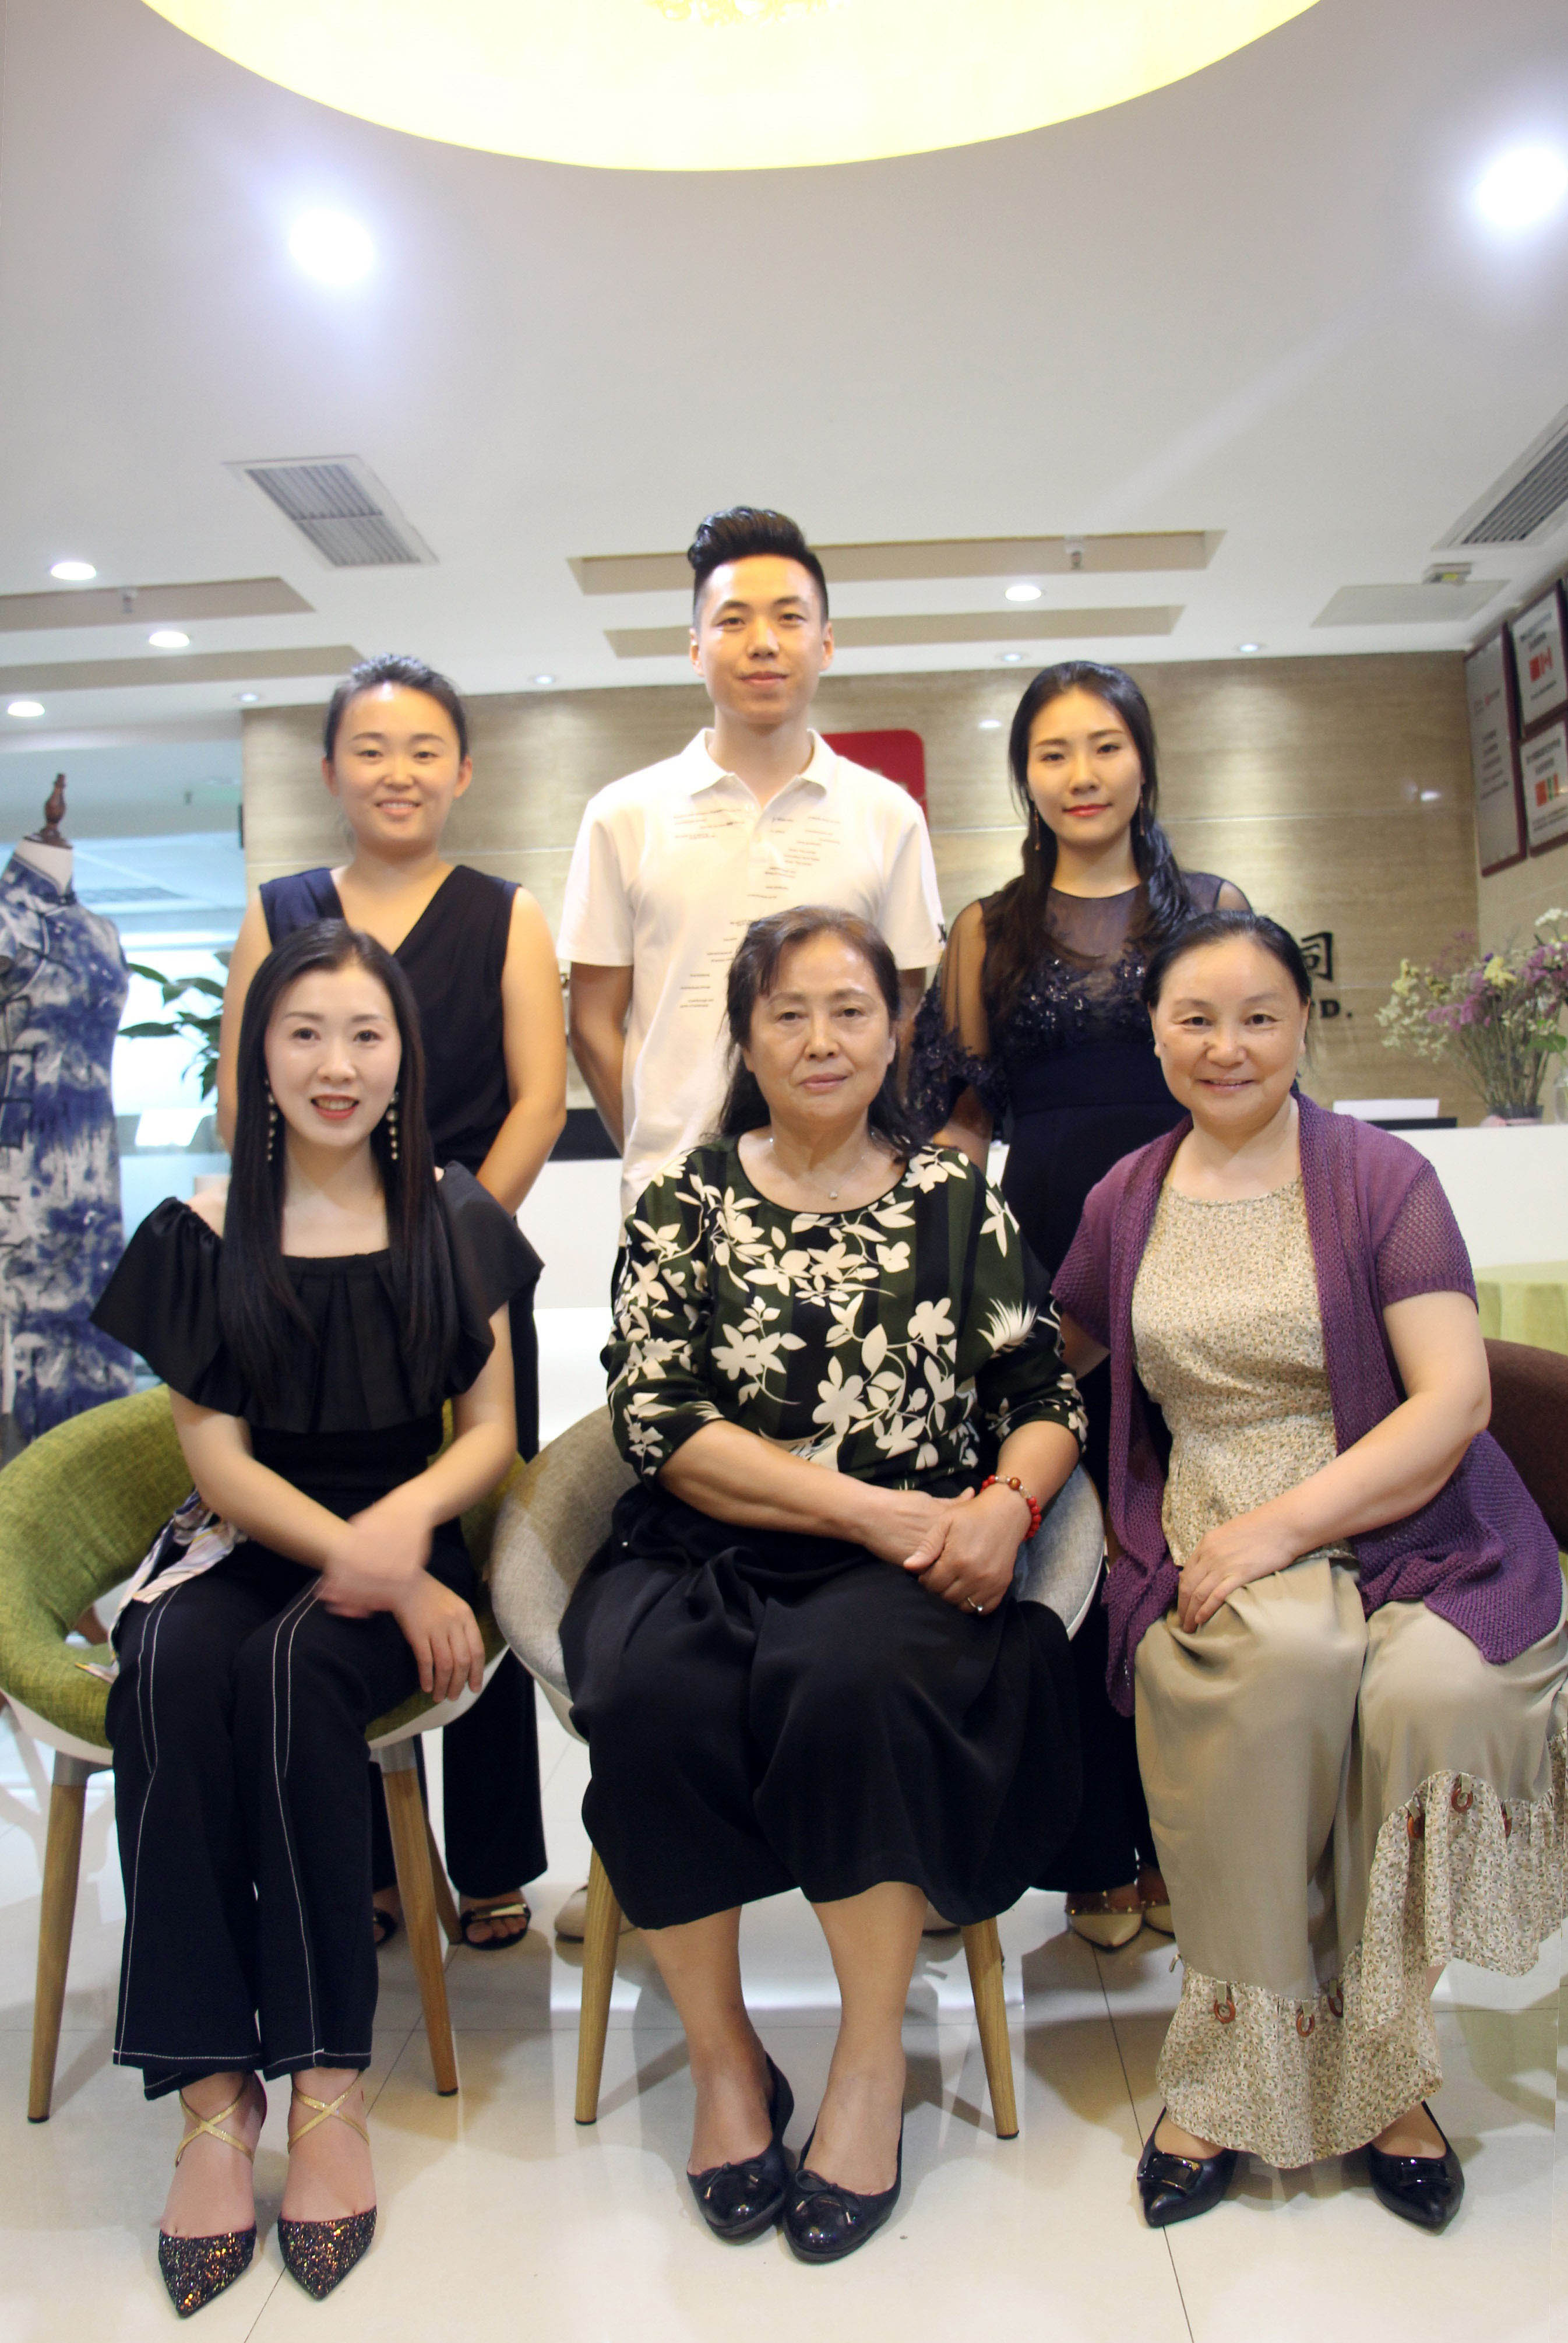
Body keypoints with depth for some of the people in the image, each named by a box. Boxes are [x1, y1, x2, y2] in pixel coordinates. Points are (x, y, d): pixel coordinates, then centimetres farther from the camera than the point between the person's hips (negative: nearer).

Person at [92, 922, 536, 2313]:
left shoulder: (454, 1222, 6)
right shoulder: (204, 1239, 4)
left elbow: (494, 1431, 4)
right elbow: (219, 1462, -1)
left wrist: (408, 1521, -18)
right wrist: (377, 1568, -14)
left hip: (409, 1547, -1)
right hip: (241, 1544, 1)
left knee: (293, 1667, -32)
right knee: (169, 1671, -31)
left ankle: (327, 2090, -22)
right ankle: (212, 2094, -24)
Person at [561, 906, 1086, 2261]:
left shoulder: (957, 1202, 11)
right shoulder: (684, 1205, 7)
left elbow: (1048, 1398, 11)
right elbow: (660, 1423, -4)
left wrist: (1006, 1501, -12)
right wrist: (871, 1504, -12)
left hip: (905, 1579, 0)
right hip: (707, 1553, 1)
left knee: (853, 1673, -32)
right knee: (652, 1692, -30)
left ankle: (874, 2058, -7)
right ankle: (721, 2051, -4)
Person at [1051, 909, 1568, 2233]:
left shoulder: (1381, 1177, 1)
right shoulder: (1128, 1201, 11)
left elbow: (1454, 1397, -8)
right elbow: (1056, 1352, 26)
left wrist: (1284, 1525, -17)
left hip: (1405, 1529, -1)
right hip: (1208, 1543, 1)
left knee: (1433, 1684, -32)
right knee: (1291, 1650, -32)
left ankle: (1371, 2064, -8)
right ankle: (1246, 2063, -14)